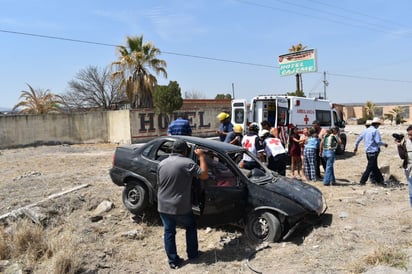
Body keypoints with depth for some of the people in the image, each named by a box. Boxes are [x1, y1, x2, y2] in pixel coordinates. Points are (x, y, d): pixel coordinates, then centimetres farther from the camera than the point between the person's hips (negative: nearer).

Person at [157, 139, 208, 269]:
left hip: (163, 206, 4)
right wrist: (201, 157, -2)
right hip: (181, 207, -4)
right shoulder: (188, 163, -14)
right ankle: (192, 254, 31)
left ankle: (173, 261, 21)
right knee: (191, 227, 20)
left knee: (169, 232, 15)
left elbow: (159, 184, 9)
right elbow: (204, 175, -10)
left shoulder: (162, 163, 2)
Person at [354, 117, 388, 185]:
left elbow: (358, 139, 17)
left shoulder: (365, 130, 11)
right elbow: (378, 142, -17)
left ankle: (379, 180, 25)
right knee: (369, 167, -2)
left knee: (374, 167, 16)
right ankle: (362, 181, -1)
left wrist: (356, 147, 29)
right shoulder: (375, 131, -11)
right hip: (373, 151, -8)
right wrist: (384, 144, 1)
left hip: (368, 152, 8)